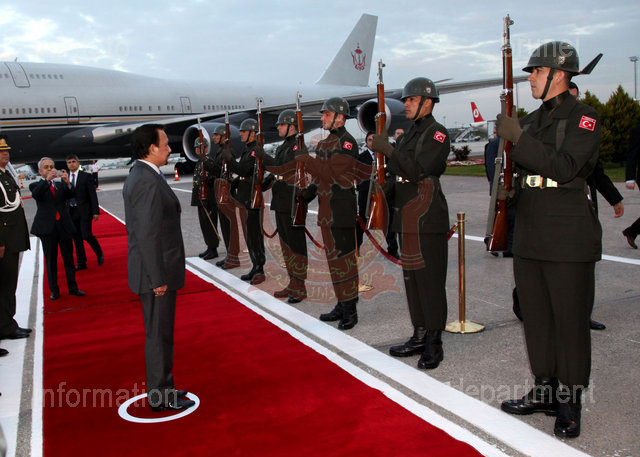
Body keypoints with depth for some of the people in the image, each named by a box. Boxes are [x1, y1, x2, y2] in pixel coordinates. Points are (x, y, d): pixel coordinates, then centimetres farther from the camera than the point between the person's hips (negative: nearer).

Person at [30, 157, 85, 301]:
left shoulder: (61, 185, 14)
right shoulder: (36, 186, 5)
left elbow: (72, 195, -3)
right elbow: (35, 194, -18)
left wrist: (67, 182, -22)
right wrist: (47, 180, -32)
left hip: (64, 225, 3)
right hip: (47, 227, -3)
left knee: (69, 258, 7)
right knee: (51, 260, 4)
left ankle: (72, 287, 16)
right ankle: (54, 290, 12)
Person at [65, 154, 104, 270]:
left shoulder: (86, 177, -3)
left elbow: (93, 195, -5)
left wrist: (95, 212, -10)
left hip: (84, 211, -4)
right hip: (71, 212, 4)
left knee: (86, 235, -12)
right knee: (76, 238, 8)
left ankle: (99, 254, 14)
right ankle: (81, 263, 17)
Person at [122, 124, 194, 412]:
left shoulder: (136, 177, 13)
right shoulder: (148, 182, -20)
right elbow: (148, 234, -24)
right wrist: (158, 278, -21)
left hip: (153, 270, 10)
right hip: (156, 273, -10)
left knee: (159, 332, 19)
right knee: (159, 334, 2)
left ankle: (162, 388, 32)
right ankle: (160, 396, 14)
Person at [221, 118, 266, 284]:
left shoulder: (256, 150, -15)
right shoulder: (247, 150, 16)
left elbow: (243, 170, -23)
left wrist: (229, 158, -18)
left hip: (252, 200, -10)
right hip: (244, 199, 10)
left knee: (254, 233, -7)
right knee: (248, 233, 14)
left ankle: (260, 270, -1)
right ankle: (255, 267, 23)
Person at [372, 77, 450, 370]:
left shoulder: (437, 133, -8)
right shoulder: (410, 133, 20)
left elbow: (418, 170, -20)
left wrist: (388, 150, -19)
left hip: (428, 219, -9)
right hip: (407, 218, 9)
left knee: (430, 279, -5)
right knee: (411, 278, 12)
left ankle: (433, 344, 3)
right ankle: (419, 337, 22)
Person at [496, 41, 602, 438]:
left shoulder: (584, 118, -6)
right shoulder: (532, 120, 17)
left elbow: (565, 167, -20)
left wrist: (519, 138, -19)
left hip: (568, 240, -7)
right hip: (530, 239, 7)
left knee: (570, 321, -1)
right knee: (537, 318, 13)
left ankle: (570, 405, 11)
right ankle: (545, 391, 27)